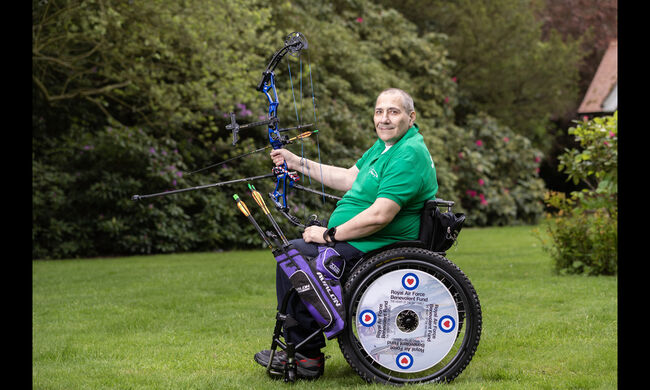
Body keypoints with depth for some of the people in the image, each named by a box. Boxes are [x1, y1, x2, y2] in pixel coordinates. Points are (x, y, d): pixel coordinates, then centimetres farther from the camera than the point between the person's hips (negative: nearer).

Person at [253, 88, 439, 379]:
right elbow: (349, 179, 22)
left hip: (376, 247, -11)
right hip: (360, 237, 11)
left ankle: (306, 355, -6)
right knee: (293, 245, 17)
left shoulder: (408, 156, -22)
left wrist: (329, 235, -19)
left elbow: (380, 216, -28)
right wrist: (298, 163, 18)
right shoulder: (385, 145, 12)